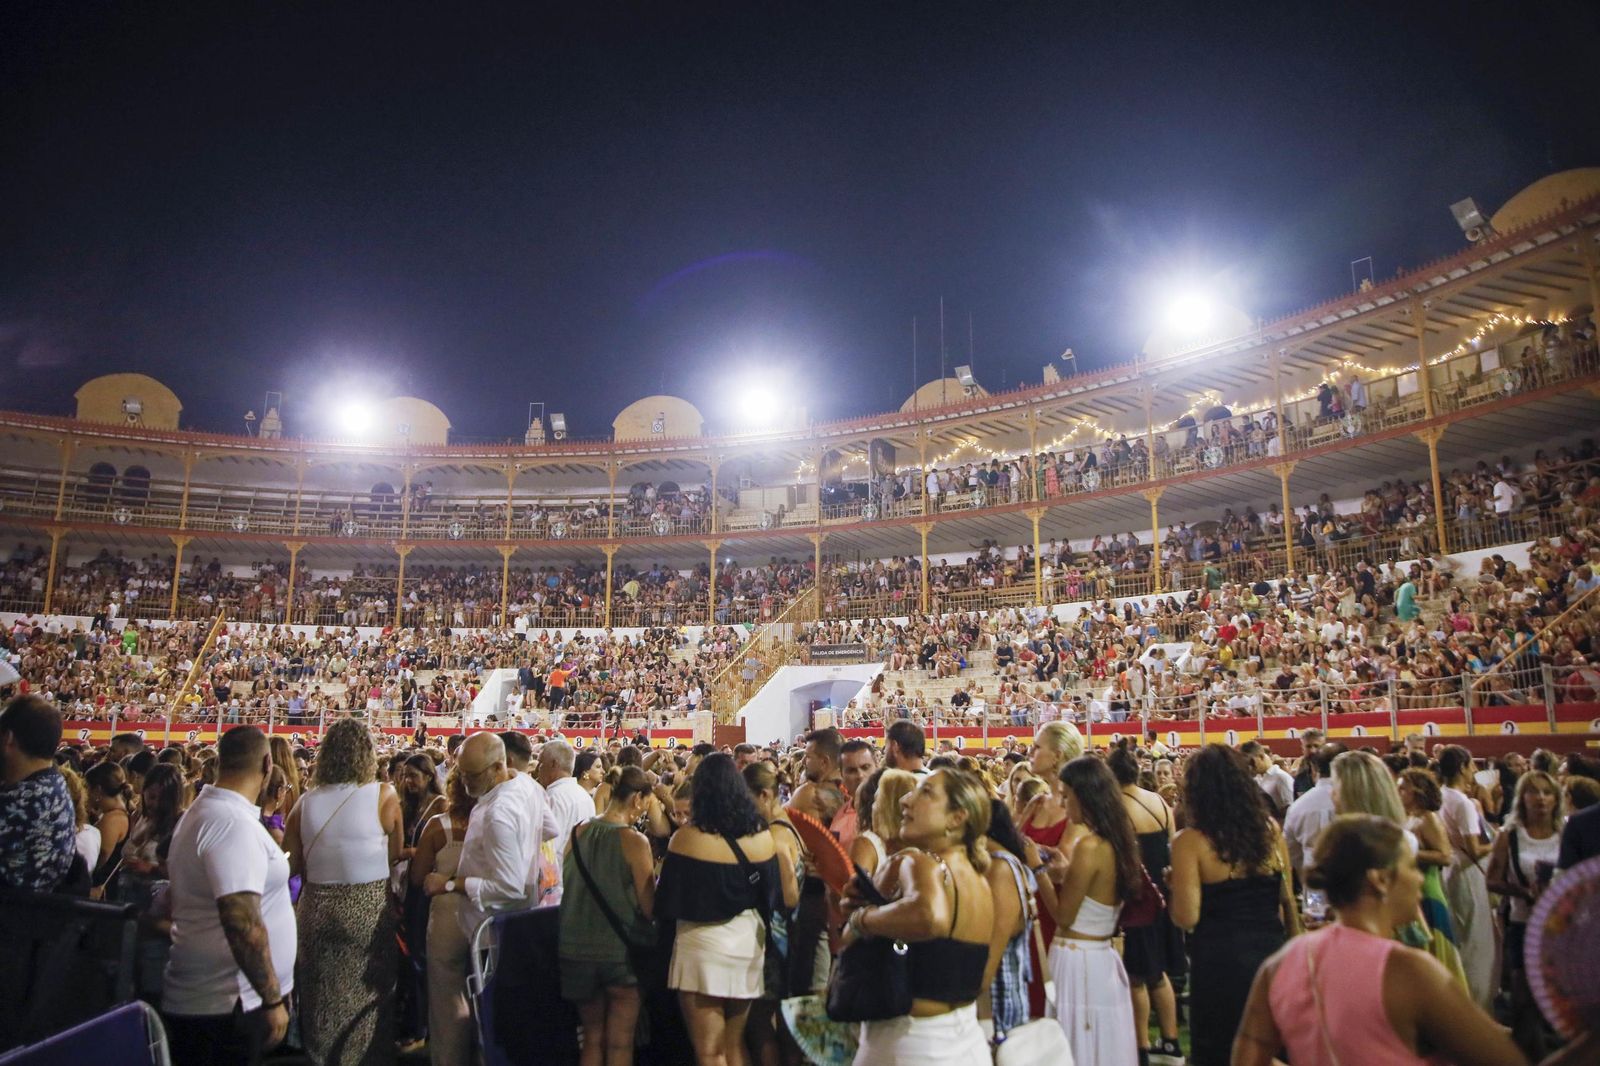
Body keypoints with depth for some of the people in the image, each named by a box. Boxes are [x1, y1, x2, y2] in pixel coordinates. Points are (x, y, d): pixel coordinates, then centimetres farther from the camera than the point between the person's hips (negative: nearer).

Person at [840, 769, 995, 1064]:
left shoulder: (916, 861, -21)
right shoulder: (980, 880, 3)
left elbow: (930, 915, -45)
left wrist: (860, 918, -27)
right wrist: (868, 902, -1)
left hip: (911, 1042, -7)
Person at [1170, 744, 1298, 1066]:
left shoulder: (1191, 841, -13)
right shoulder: (1269, 828, 1)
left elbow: (1186, 918, -16)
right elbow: (1288, 900, 8)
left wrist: (1174, 886, 3)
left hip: (1220, 962, -4)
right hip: (1271, 952, 4)